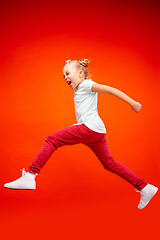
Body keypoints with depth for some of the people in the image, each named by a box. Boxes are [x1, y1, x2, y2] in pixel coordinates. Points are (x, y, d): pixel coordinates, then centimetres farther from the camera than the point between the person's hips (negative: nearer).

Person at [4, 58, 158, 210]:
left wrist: (132, 103, -9)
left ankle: (30, 176, -17)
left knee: (52, 140, -10)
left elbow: (110, 90, -5)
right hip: (97, 132, 10)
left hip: (90, 127, -10)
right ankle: (145, 188, 17)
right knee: (109, 164, 14)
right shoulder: (79, 90, 30)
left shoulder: (86, 84, 2)